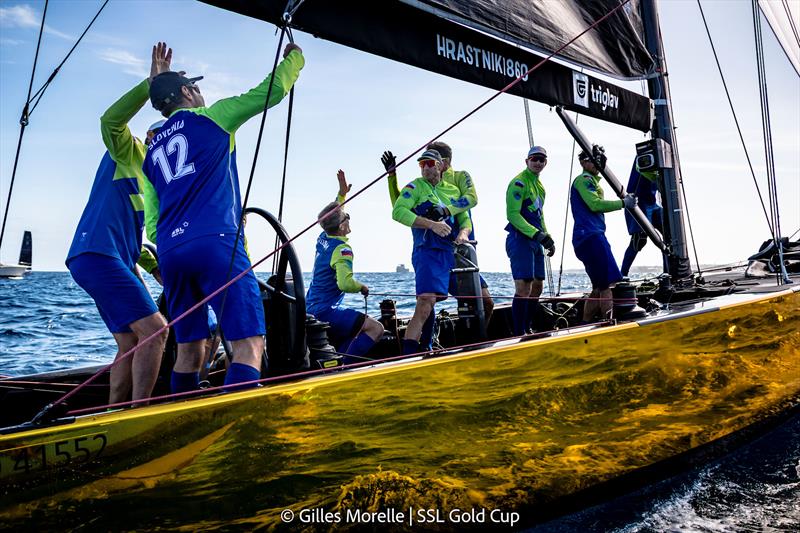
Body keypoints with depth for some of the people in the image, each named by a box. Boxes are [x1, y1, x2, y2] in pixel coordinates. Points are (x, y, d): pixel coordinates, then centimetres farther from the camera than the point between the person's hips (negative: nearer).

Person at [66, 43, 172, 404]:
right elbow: (110, 119, -17)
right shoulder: (128, 152, 6)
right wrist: (152, 82, -19)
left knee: (131, 345, 7)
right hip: (97, 253, -9)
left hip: (118, 262, 9)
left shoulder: (152, 183, 26)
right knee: (154, 330, -17)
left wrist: (155, 266, 16)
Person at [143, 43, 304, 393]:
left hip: (169, 252, 7)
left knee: (189, 348, 14)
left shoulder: (152, 151, 25)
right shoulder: (211, 117, 10)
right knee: (249, 343, -10)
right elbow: (272, 90, 11)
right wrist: (294, 58, 28)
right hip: (215, 243, -7)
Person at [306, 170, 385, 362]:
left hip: (311, 309, 10)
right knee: (376, 328, -18)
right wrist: (362, 287, -11)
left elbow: (331, 215, 31)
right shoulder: (342, 249, -16)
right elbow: (345, 284, -30)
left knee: (352, 337, 25)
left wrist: (341, 194, 25)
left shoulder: (323, 238, 9)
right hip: (326, 312, -10)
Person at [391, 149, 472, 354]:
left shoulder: (453, 190, 20)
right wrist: (432, 224, -18)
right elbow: (398, 211, -11)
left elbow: (465, 219, 21)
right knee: (424, 308, -20)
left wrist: (463, 233, -3)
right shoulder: (415, 186, 5)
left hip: (456, 253, 6)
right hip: (430, 253, -6)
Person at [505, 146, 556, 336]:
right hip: (520, 240, -10)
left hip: (536, 241, 10)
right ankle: (519, 334, -11)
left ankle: (528, 330, 21)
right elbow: (513, 214, -18)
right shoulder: (519, 182, -9)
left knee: (537, 288, 12)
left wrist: (548, 238, 17)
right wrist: (537, 234, -23)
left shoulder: (539, 185, 19)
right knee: (523, 289, -14)